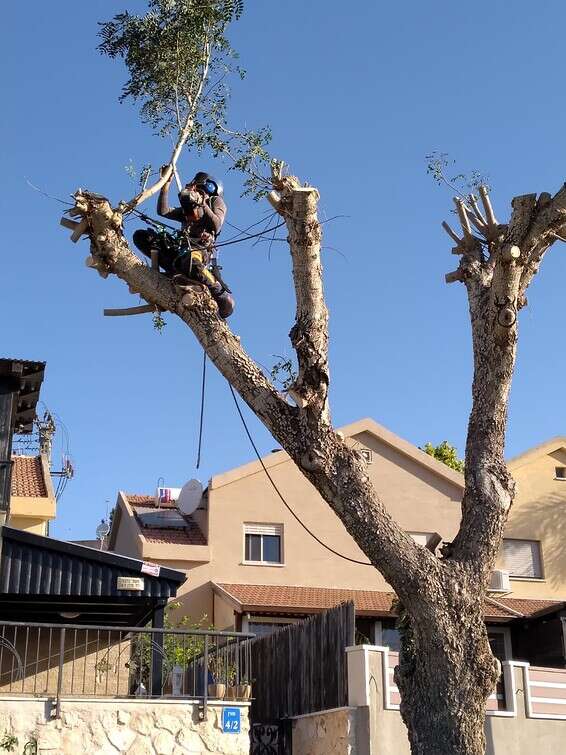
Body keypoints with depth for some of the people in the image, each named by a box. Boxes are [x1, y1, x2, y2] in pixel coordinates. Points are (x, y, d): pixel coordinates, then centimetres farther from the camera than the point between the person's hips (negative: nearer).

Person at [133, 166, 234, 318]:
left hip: (201, 249, -6)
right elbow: (163, 211, 19)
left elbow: (216, 226, 0)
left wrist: (202, 204, -1)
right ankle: (177, 271, -23)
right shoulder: (187, 209, 35)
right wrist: (166, 183, 19)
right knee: (140, 236, -12)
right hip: (181, 249, 6)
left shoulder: (216, 201, 20)